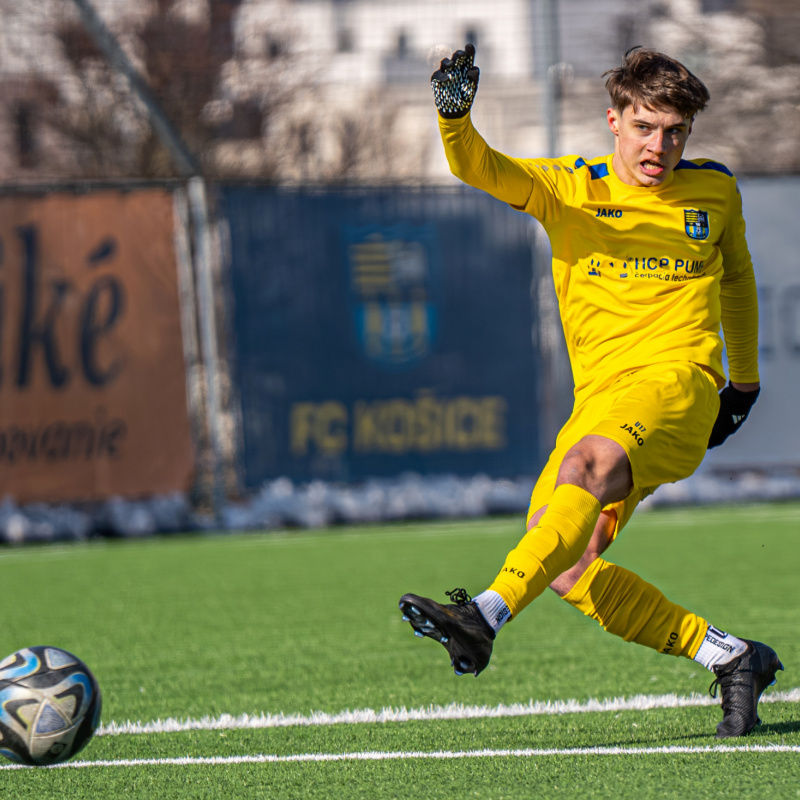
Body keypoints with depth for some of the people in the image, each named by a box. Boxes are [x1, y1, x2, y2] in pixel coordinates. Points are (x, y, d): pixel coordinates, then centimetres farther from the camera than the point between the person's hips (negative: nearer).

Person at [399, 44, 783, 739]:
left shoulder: (715, 193, 12)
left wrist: (746, 379, 37)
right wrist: (455, 115, -33)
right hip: (599, 397, 3)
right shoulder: (569, 188, 7)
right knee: (566, 570, -13)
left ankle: (486, 617, -50)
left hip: (678, 379, -3)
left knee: (585, 467, -34)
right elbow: (479, 168, -11)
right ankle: (728, 657, 1)